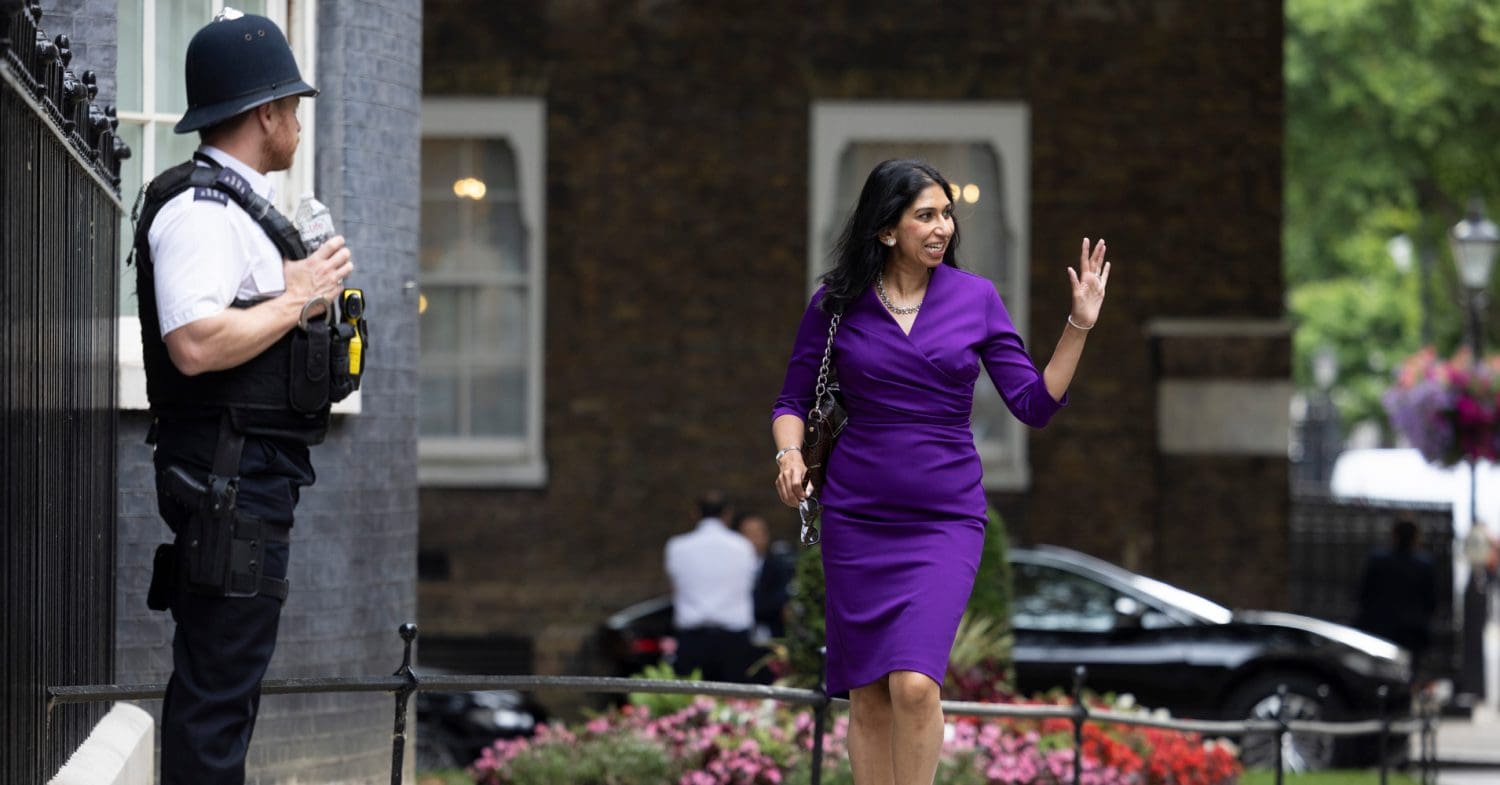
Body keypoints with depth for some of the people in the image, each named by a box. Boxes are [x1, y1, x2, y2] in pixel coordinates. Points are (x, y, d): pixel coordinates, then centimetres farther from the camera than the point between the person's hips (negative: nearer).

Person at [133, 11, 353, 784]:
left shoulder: (238, 206, 18)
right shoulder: (200, 210, -15)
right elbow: (195, 344, -27)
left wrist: (307, 286, 13)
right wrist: (298, 296, -16)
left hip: (254, 473, 11)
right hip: (229, 476, -11)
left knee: (219, 682, 14)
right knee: (218, 687, -9)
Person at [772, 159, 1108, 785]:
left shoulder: (976, 298, 1)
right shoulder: (836, 304, 0)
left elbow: (1033, 404, 1)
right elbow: (794, 400, 9)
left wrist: (1079, 326, -8)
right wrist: (790, 453, -11)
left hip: (946, 518, -1)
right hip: (855, 516, 1)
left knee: (914, 682, -18)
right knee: (866, 695, 4)